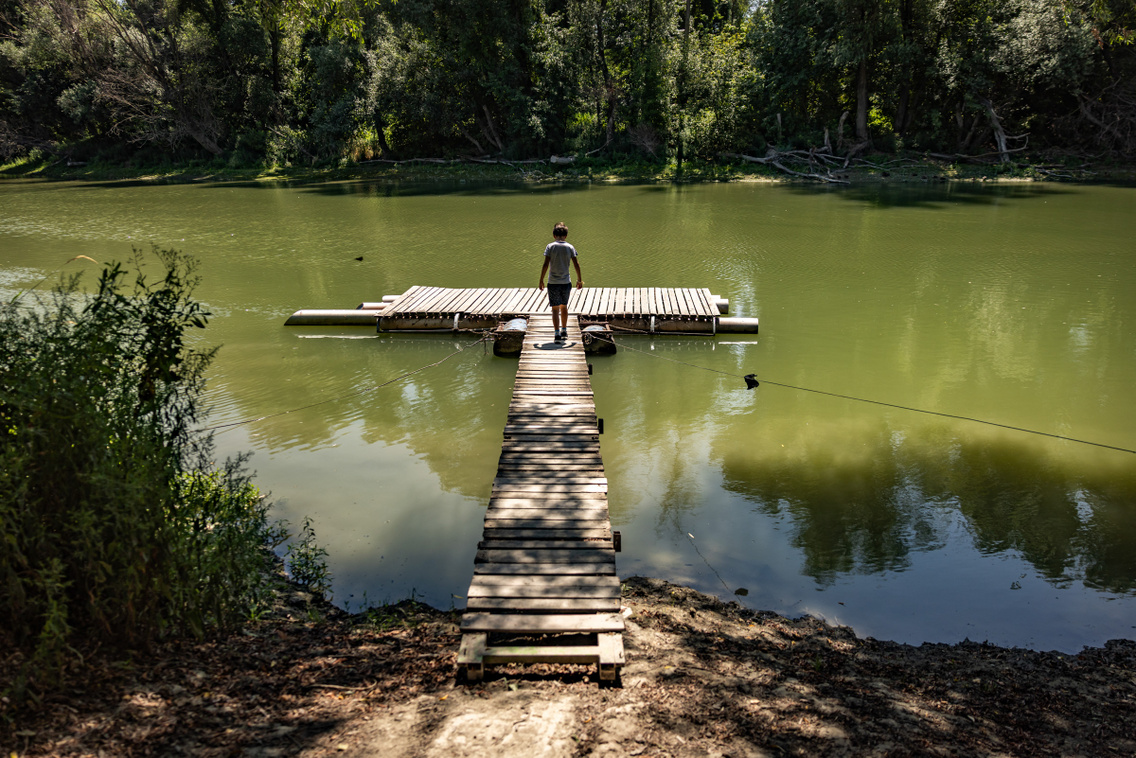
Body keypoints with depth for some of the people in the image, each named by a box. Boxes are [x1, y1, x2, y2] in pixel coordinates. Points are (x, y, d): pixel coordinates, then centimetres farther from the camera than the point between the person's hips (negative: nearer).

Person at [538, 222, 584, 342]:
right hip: (566, 282, 2)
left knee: (555, 309, 0)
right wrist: (579, 280, 10)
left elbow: (546, 264, -9)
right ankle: (564, 331, 31)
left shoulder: (550, 246, -4)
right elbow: (576, 265, 0)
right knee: (564, 306, 20)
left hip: (553, 282, -2)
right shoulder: (570, 247, 2)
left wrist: (541, 280, -3)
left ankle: (557, 334, -7)